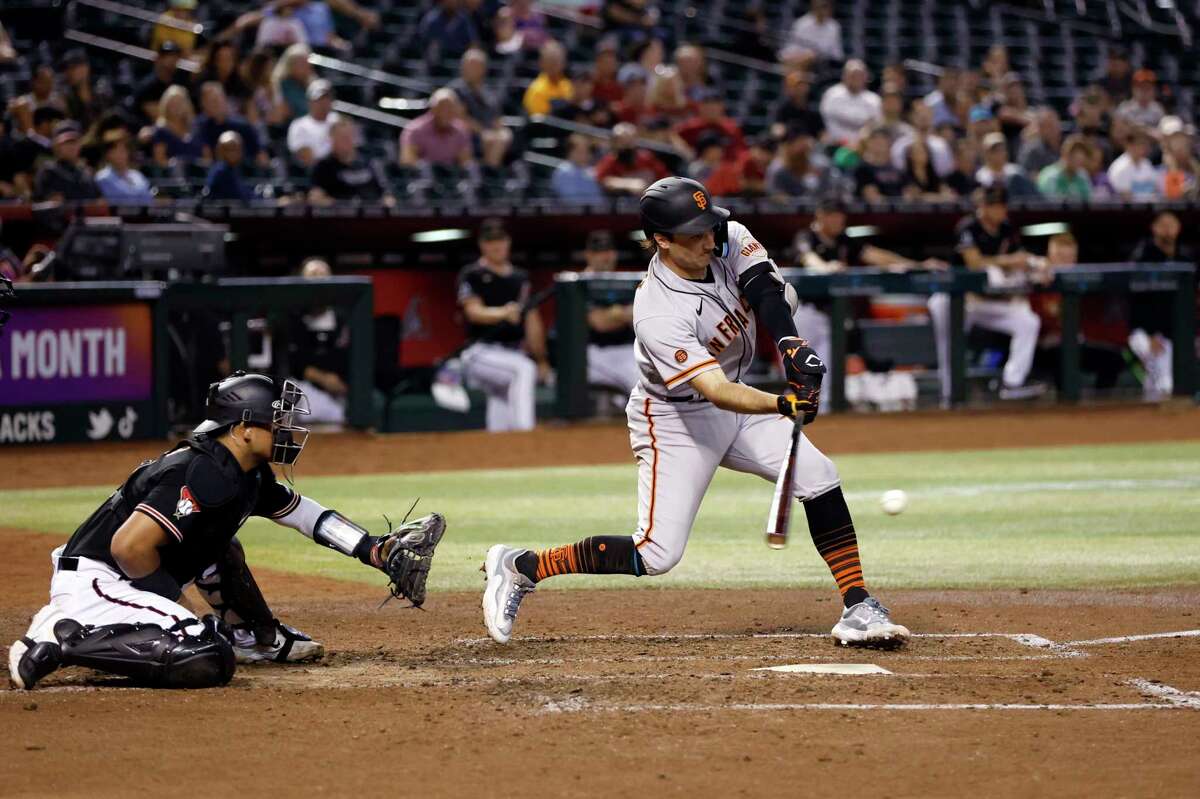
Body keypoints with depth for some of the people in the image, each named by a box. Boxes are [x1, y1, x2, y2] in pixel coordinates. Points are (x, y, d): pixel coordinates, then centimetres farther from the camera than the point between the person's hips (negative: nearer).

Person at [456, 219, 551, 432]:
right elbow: (474, 312, -15)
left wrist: (541, 361, 18)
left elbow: (532, 322, 20)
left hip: (513, 353, 6)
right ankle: (524, 431, -44)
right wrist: (502, 313, -34)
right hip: (481, 352, -6)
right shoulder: (471, 275, 0)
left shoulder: (520, 278, 17)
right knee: (524, 368, -34)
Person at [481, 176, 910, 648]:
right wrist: (782, 405, -54)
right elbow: (717, 391, -39)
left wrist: (791, 344, -38)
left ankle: (858, 609, -6)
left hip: (737, 406, 7)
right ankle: (520, 567, 4)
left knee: (817, 476, -11)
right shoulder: (657, 314, -33)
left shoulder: (730, 241, -13)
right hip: (674, 420, -7)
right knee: (656, 555, -11)